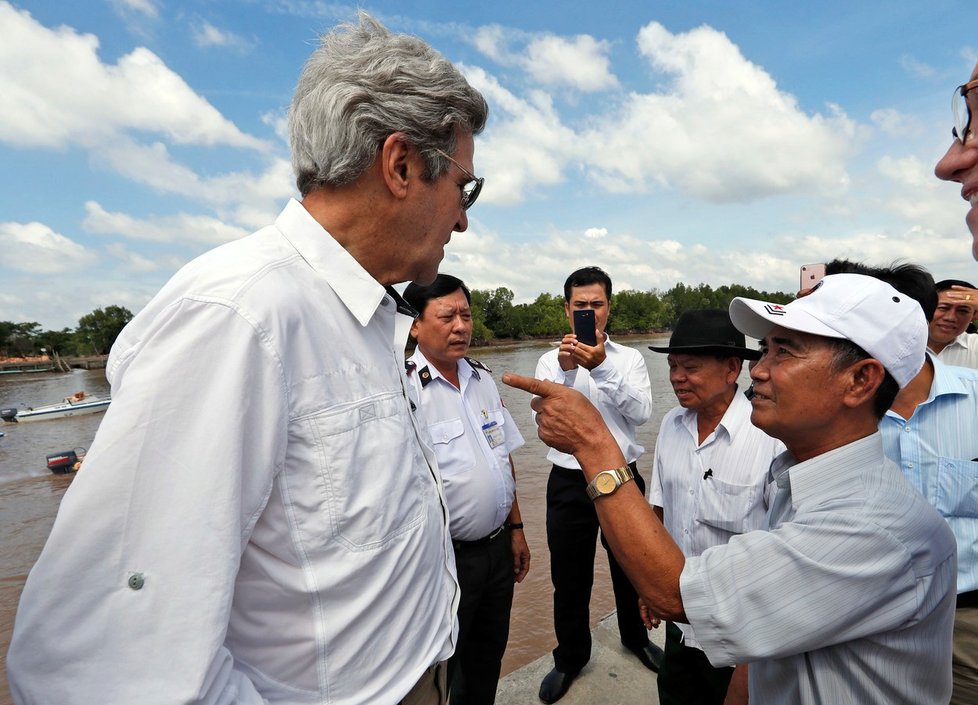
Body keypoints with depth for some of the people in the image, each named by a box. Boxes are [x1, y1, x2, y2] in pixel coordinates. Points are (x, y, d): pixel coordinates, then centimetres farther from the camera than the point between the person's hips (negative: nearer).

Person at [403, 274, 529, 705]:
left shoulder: (483, 379, 4)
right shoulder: (404, 389, -19)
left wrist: (516, 529, 13)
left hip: (498, 547, 6)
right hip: (447, 557, -6)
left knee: (489, 655, 24)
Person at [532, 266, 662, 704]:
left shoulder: (629, 359, -2)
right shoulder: (551, 361, -3)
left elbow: (641, 412, -19)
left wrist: (602, 367, -32)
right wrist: (566, 370, -33)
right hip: (569, 483, 0)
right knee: (569, 579, 14)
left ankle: (636, 637, 51)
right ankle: (570, 658, 39)